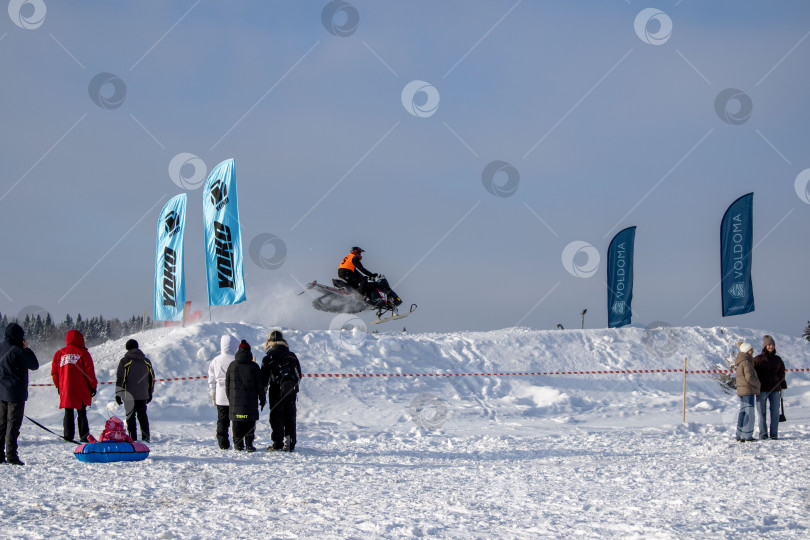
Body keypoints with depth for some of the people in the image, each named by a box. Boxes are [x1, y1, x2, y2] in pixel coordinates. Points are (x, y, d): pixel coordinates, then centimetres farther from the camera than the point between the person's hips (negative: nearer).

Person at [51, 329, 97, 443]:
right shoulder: (83, 353, -3)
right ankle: (84, 436, 1)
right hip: (81, 390, -2)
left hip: (65, 390, 2)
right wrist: (93, 386, 3)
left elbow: (54, 372, 9)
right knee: (82, 413, 5)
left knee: (68, 413, 8)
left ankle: (68, 436, 2)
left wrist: (58, 386, 20)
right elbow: (89, 372, -5)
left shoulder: (59, 354, 6)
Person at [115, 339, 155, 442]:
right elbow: (152, 378, 15)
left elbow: (120, 378, -8)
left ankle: (132, 438, -3)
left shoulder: (125, 361, -5)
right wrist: (150, 393, 23)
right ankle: (146, 437, 9)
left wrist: (118, 394, -4)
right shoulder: (146, 361, 9)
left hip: (129, 395, -4)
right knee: (142, 415, 12)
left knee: (130, 416, 1)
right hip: (143, 395, 4)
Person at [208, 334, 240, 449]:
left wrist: (213, 395, 16)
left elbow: (211, 380, 8)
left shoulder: (215, 361, 3)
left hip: (220, 397, 4)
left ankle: (223, 443, 7)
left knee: (222, 420, 9)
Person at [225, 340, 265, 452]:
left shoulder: (232, 366, 4)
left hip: (235, 398, 2)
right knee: (250, 421, 0)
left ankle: (238, 443, 9)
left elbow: (227, 384, 9)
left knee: (237, 421, 8)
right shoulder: (254, 366, -3)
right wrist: (262, 399, 7)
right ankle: (249, 444, -5)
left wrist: (230, 398, 17)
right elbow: (259, 384, -1)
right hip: (250, 399, -2)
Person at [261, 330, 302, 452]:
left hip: (276, 391, -3)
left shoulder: (268, 358, -5)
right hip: (291, 391, 3)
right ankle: (290, 443, 9)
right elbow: (298, 374, 13)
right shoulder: (292, 356, 6)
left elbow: (264, 378, -4)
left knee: (276, 417, 2)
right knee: (290, 417, 9)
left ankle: (278, 443, -1)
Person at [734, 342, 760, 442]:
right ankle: (747, 436, -6)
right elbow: (749, 377, -21)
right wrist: (758, 384, -5)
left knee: (743, 412, 15)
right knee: (749, 412, -6)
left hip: (741, 390, 10)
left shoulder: (739, 362, 15)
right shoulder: (746, 362, -16)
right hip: (748, 390, -10)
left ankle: (739, 435, 19)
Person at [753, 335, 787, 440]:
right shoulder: (758, 359, 0)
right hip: (762, 390, -3)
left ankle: (774, 434, 8)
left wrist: (782, 388, 12)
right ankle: (763, 434, 3)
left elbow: (781, 374, 17)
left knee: (775, 412, 2)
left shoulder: (778, 360, 11)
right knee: (762, 412, -2)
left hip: (775, 389, 3)